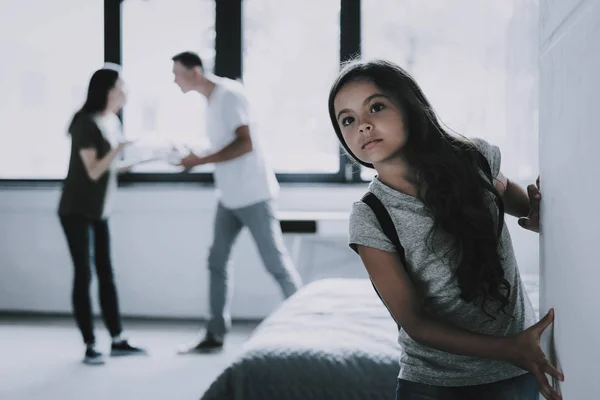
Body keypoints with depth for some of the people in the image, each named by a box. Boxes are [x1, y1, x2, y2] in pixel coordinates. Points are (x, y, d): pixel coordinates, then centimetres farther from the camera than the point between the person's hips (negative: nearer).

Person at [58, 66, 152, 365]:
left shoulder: (113, 121, 8)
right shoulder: (86, 124, -15)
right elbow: (94, 171, -18)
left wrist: (138, 161, 3)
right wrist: (119, 147, -21)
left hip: (100, 211, 8)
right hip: (76, 211, -7)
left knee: (106, 273, 8)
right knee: (83, 275, -4)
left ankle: (118, 341, 13)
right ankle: (90, 346, 2)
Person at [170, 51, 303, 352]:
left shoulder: (228, 93, -15)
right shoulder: (210, 100, 12)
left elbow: (245, 144, -23)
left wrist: (201, 160, -22)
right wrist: (195, 158, 3)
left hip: (253, 196, -9)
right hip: (229, 198, 9)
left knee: (275, 262, -1)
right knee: (217, 262, 7)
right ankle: (215, 335, 13)